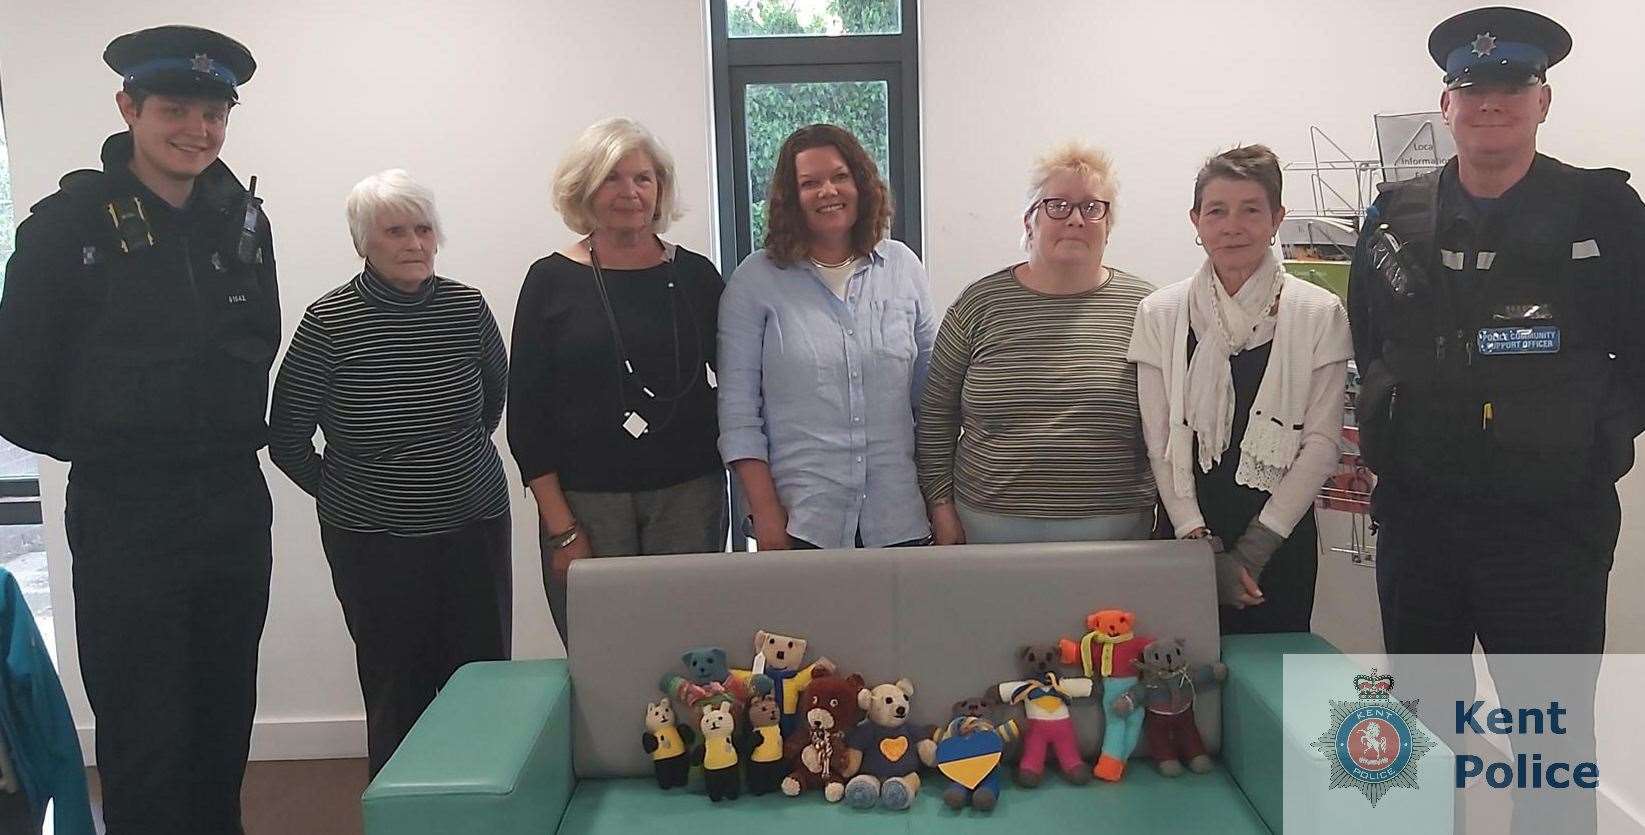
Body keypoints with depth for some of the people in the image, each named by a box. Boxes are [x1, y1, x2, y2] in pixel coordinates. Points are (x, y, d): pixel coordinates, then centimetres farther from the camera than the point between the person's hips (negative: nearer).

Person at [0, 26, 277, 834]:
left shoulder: (242, 221, 5)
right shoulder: (69, 224, -9)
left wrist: (223, 452, 9)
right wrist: (106, 454, 6)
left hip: (235, 509, 4)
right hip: (124, 518, -4)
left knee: (223, 739, 15)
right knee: (145, 752, 2)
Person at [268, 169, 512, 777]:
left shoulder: (467, 307, -1)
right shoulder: (328, 321, -9)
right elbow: (287, 439, -2)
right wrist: (338, 491, 4)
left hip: (474, 525, 3)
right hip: (372, 539, -2)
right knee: (398, 694, 3)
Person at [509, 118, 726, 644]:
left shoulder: (696, 276, 6)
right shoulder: (552, 281, 1)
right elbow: (526, 413, 0)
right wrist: (561, 527, -6)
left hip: (689, 494, 2)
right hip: (585, 499, -1)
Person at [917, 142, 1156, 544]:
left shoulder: (1142, 307, 3)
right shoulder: (982, 303, 2)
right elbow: (936, 416, 6)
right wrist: (942, 506, 1)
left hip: (1115, 529, 0)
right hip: (990, 527, 0)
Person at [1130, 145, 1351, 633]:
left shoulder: (1320, 315, 0)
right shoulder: (1160, 314, 2)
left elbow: (1321, 443, -3)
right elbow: (1160, 445, 0)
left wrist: (1255, 549, -9)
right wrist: (1199, 541, -8)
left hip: (1280, 541, 0)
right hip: (1186, 536, 1)